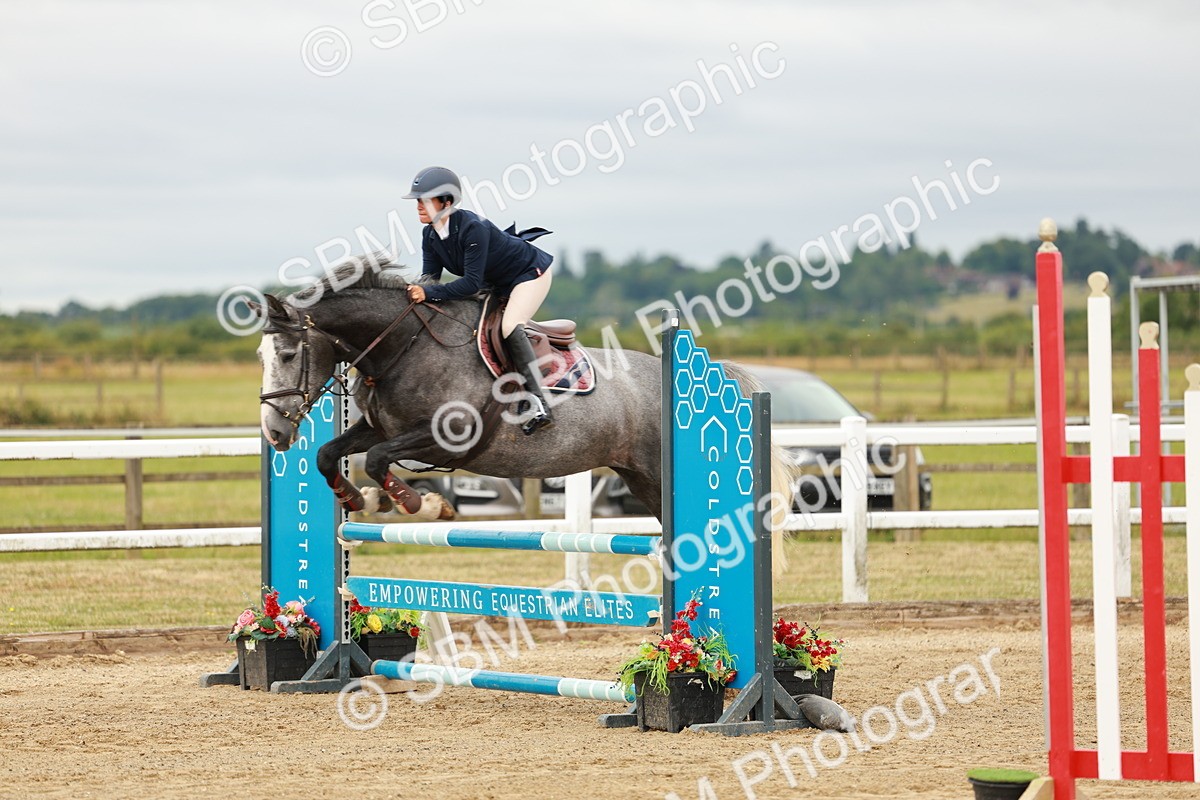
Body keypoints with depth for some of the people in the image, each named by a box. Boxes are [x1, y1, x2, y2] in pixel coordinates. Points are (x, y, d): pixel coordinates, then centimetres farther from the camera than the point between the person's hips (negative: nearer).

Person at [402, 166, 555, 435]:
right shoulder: (430, 236, -9)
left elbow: (471, 282, -39)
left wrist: (428, 293, -46)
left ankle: (538, 405, -31)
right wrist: (415, 292, -32)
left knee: (509, 326, -29)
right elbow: (429, 278, -11)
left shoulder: (472, 228, -35)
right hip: (497, 283, 10)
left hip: (530, 272, -10)